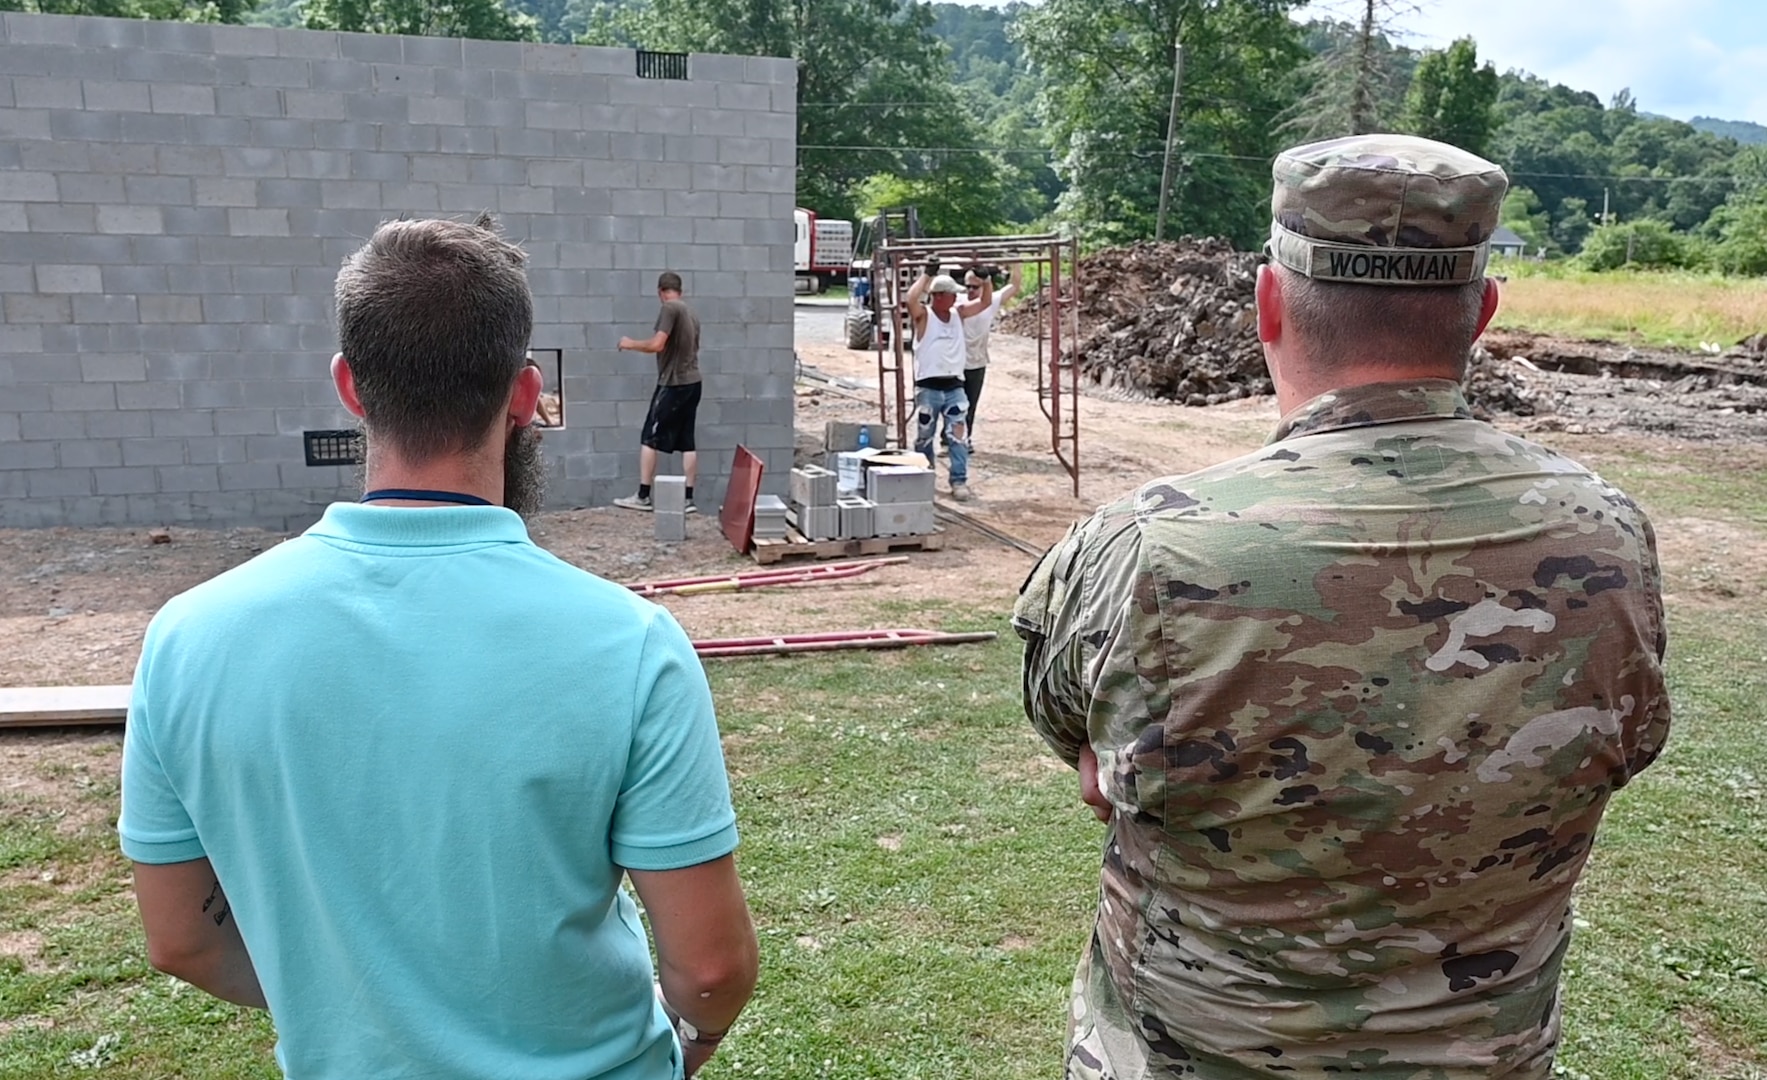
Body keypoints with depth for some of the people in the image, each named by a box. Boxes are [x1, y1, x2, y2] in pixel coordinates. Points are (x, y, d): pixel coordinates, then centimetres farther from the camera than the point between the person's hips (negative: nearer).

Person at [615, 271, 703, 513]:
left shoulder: (669, 308, -11)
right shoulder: (690, 314, 14)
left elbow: (657, 345, -20)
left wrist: (631, 344, -5)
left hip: (673, 384, -8)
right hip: (692, 382, 8)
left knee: (649, 438, 0)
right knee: (687, 441, 6)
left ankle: (643, 496, 3)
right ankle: (688, 498, 5)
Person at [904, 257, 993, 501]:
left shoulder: (958, 314, 9)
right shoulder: (923, 315, -5)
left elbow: (986, 301, 11)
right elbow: (911, 299, -26)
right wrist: (927, 274, -22)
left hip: (954, 386, 3)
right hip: (928, 387, -3)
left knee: (958, 435, -3)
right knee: (924, 436, 9)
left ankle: (959, 481, 1)